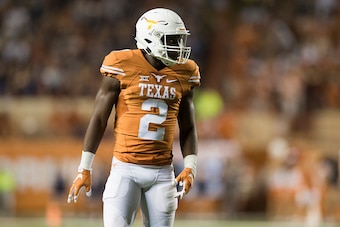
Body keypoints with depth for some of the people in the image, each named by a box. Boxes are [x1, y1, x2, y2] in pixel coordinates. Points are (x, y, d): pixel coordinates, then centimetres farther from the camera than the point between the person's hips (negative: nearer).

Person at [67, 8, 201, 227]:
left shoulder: (183, 75, 6)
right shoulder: (123, 67, -5)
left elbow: (187, 129, 14)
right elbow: (99, 119, 0)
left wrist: (190, 168, -1)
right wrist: (85, 169, -1)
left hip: (163, 172, 4)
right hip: (126, 169, -4)